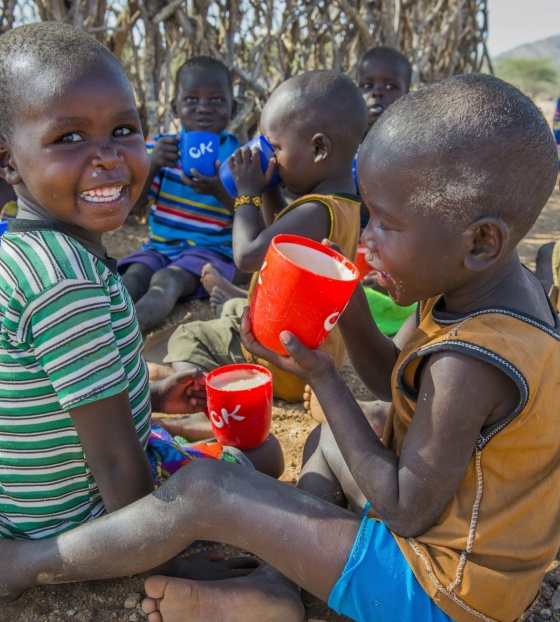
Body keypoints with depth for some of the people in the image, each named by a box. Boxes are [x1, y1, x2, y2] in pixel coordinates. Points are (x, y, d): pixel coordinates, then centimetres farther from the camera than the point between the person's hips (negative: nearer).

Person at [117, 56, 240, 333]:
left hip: (211, 250, -4)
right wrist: (152, 164, -16)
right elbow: (135, 203, 2)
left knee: (167, 279, -32)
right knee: (134, 274, -26)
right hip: (159, 246, 5)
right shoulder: (161, 145, 9)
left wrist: (220, 191, -27)